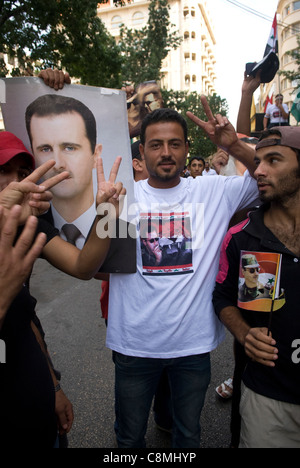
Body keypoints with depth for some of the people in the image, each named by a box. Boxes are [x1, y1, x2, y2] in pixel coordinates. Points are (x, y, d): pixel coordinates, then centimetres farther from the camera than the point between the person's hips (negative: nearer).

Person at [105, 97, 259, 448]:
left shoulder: (213, 192, -4)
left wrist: (234, 146, -18)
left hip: (194, 343, 1)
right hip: (133, 344, 0)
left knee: (189, 435, 28)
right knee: (130, 437, 26)